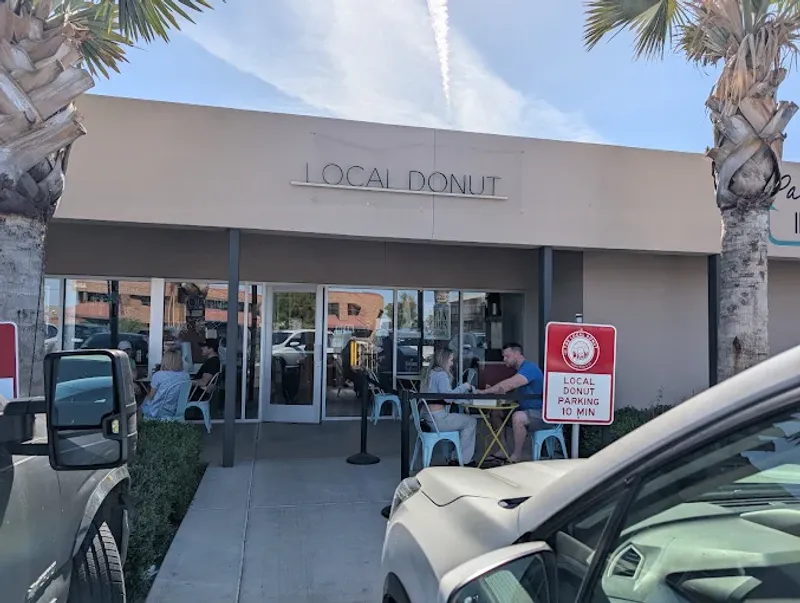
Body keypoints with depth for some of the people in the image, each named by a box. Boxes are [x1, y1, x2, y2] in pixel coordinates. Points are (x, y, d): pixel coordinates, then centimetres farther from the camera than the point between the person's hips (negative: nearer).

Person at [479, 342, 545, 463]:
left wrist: (482, 392, -27)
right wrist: (494, 391, -11)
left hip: (539, 413, -10)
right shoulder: (520, 370, 13)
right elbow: (510, 390, 9)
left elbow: (508, 385, -32)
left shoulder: (529, 368, -19)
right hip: (525, 410, 10)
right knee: (495, 413, 6)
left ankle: (516, 457, -21)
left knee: (517, 417, -37)